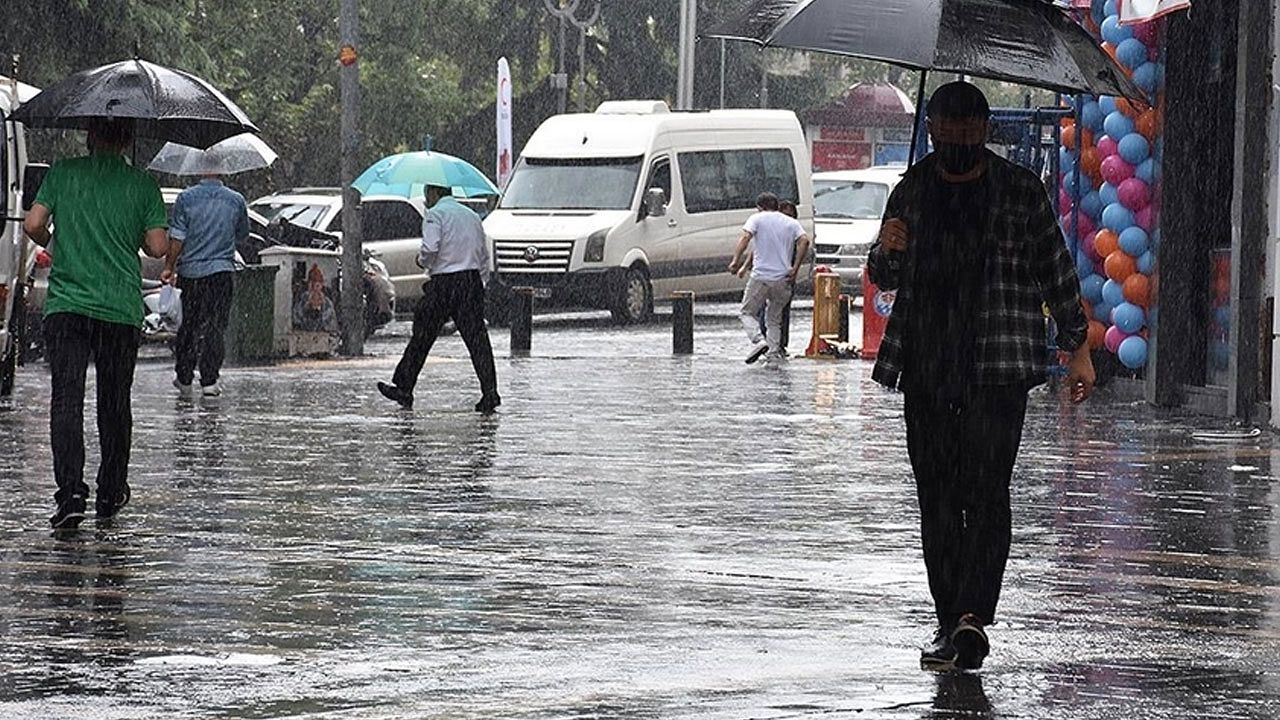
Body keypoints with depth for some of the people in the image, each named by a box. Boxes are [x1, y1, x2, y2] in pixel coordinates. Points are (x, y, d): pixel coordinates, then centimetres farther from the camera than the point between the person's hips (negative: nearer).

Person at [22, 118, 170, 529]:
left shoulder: (63, 173, 2)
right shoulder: (143, 186, 3)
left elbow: (32, 225, -3)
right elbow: (158, 247, -3)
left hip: (66, 306, -1)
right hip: (121, 310, 1)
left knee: (66, 400, -7)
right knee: (115, 404, 15)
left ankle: (71, 492, -22)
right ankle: (110, 493, 25)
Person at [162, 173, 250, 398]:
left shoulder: (186, 198, -6)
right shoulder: (236, 200, -1)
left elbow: (177, 238, -7)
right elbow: (243, 235, 12)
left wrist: (169, 267, 4)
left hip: (191, 270, 0)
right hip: (222, 270, 0)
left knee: (189, 323, 12)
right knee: (214, 326, 2)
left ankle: (184, 379, 18)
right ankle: (209, 381, -5)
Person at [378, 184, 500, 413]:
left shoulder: (435, 214, -3)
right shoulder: (472, 216, 19)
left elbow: (431, 248, -18)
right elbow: (484, 256, 19)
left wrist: (422, 262, 3)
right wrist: (481, 286, 21)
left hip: (443, 282, -5)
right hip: (472, 281, 5)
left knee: (422, 336, 5)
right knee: (477, 338, -1)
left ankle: (403, 388, 12)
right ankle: (490, 392, -11)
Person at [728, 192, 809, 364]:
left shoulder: (757, 219, 4)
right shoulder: (792, 223, 13)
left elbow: (745, 237, -13)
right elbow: (804, 241, -3)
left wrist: (736, 261, -18)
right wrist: (795, 268, -3)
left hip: (761, 277, -4)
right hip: (783, 279, 4)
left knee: (747, 312, 8)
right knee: (774, 319, 16)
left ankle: (759, 340, -15)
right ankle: (774, 353, 5)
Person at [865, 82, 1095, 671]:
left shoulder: (1021, 191, 4)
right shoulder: (911, 192, 12)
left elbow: (1057, 271, 9)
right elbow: (885, 278, 20)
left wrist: (1078, 347, 6)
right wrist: (885, 251, -4)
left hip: (999, 367, -4)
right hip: (926, 368, 4)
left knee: (985, 492, -13)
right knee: (936, 497, 3)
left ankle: (971, 619, -21)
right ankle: (952, 623, 9)